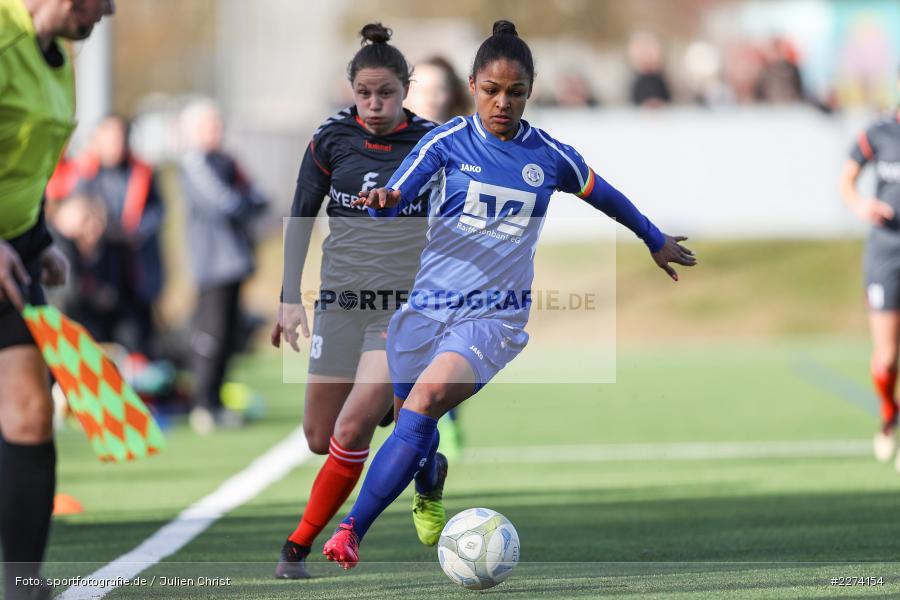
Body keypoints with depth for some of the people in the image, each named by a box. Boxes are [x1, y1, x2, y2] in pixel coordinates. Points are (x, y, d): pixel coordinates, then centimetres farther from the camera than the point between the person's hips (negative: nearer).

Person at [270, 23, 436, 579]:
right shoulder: (332, 137, -1)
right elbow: (301, 217, 8)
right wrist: (290, 298, 2)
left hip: (405, 303, -3)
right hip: (341, 299, 3)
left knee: (352, 428, -19)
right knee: (320, 439, 5)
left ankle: (300, 545, -6)